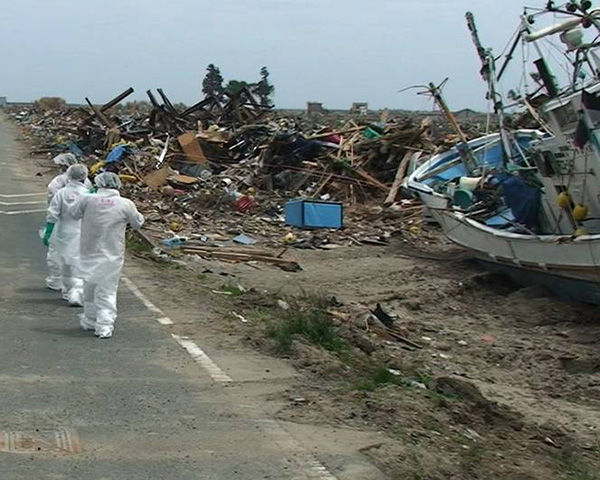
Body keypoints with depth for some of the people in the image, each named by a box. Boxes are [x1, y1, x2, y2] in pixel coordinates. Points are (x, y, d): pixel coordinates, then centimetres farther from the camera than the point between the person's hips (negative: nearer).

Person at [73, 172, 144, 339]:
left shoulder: (87, 200, -9)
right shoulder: (125, 204, -8)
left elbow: (75, 214, 9)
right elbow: (138, 222, 6)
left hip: (89, 253, 1)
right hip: (112, 255, -1)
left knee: (90, 288, 19)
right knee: (108, 292, 5)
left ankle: (90, 320, 33)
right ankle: (105, 326, -1)